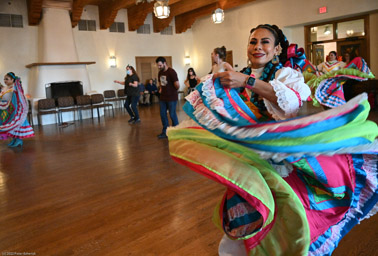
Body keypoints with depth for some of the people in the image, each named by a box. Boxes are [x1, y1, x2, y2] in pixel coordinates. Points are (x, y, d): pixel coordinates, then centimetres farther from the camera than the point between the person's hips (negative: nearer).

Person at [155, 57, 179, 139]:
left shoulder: (171, 72, -15)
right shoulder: (160, 72, 10)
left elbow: (177, 85, -17)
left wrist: (174, 91, -2)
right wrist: (160, 89, 12)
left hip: (171, 98, -7)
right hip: (163, 97, 8)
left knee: (172, 115, 0)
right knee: (163, 114, 9)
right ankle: (165, 132, 20)